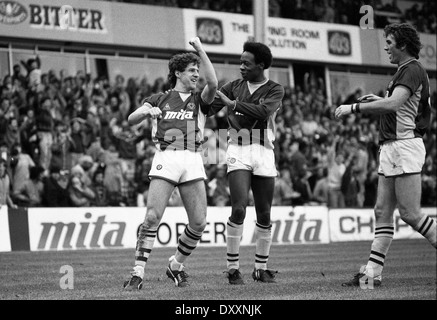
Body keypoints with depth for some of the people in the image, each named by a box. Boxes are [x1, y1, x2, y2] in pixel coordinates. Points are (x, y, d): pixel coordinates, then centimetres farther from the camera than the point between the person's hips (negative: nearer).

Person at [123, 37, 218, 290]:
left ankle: (176, 266, 19)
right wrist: (147, 111, -16)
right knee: (152, 217, -14)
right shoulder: (159, 99, 16)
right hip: (165, 159, -2)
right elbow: (131, 120, 6)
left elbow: (213, 84, -6)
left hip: (193, 162, 2)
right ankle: (139, 273, -8)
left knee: (199, 223, -4)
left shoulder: (200, 100, 16)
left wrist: (200, 49, -4)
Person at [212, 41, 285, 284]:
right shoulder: (234, 87, 10)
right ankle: (233, 268, -9)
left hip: (263, 151, 1)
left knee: (264, 214, 5)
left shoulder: (275, 90, 2)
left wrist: (233, 103, -20)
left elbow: (263, 112, -16)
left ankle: (261, 268, 18)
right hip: (238, 149, 0)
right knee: (239, 209, -15)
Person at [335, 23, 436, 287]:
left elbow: (393, 104, -26)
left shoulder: (412, 69, -12)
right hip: (391, 148, 10)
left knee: (410, 213, -9)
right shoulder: (405, 70, 20)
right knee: (383, 212, 4)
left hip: (405, 145, -10)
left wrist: (354, 108, -22)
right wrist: (378, 101, 18)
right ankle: (373, 273, 3)